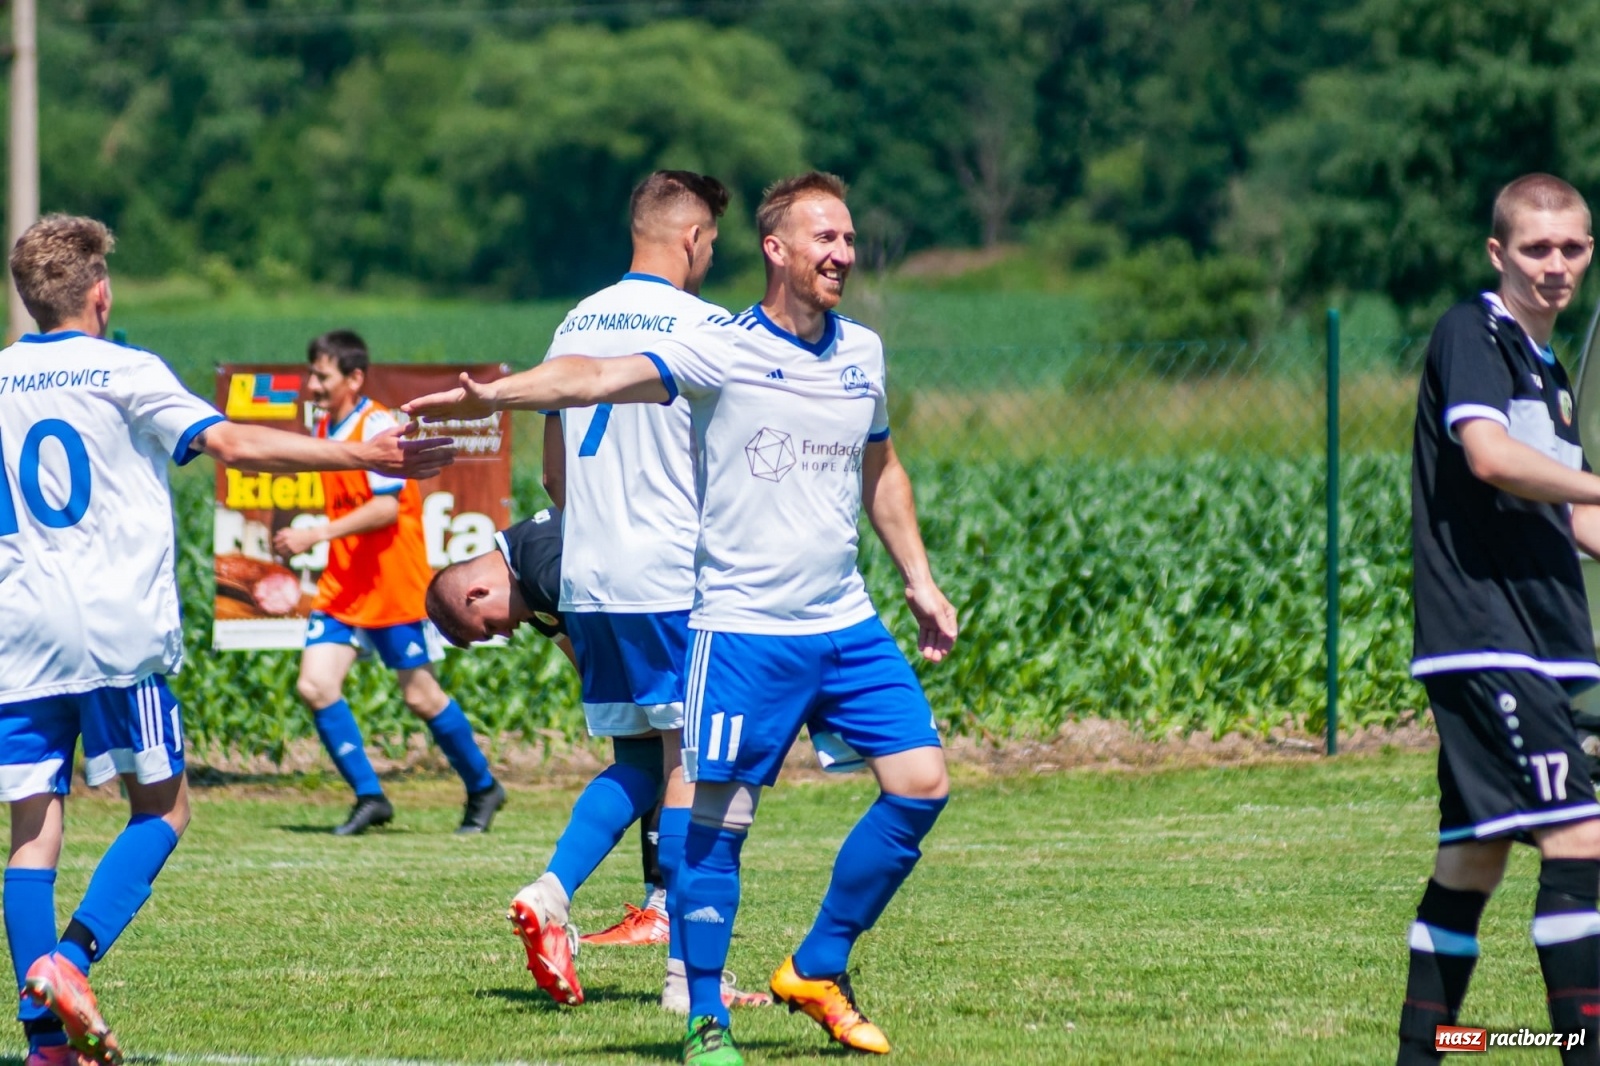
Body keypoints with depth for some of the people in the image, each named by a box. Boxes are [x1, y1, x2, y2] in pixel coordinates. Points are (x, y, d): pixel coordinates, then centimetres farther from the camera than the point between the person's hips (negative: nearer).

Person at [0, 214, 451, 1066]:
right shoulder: (124, 374, -3)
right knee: (161, 806, 8)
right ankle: (70, 958, -12)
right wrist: (360, 456, -7)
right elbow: (233, 444, -10)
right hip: (116, 633, -4)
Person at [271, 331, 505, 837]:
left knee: (421, 696, 1)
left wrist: (315, 535, -29)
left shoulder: (377, 425, -15)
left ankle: (483, 789, 21)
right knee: (314, 686, -8)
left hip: (395, 583, -8)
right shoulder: (325, 427, 10)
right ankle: (369, 797, 0)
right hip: (342, 586, 8)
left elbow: (387, 507, -24)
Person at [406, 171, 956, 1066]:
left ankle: (818, 971, 13)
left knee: (921, 781, -1)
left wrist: (920, 582, 22)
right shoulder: (724, 352, -10)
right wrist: (494, 394, -38)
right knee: (720, 819, -5)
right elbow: (601, 378, -23)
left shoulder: (862, 352, 8)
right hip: (743, 627, -6)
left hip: (846, 624, 6)